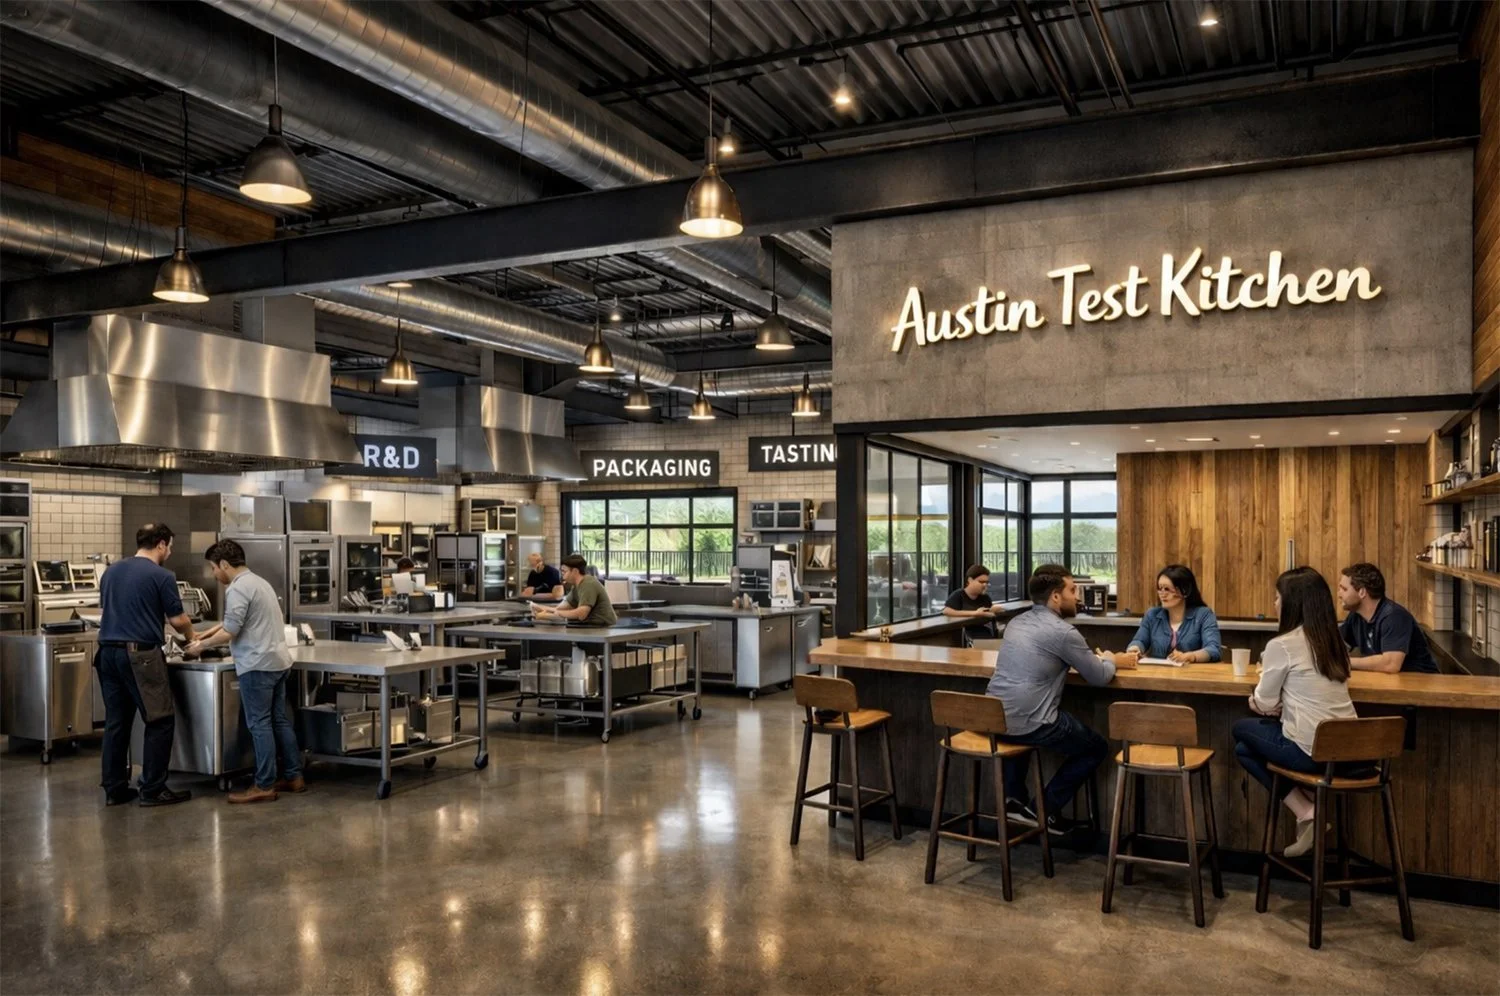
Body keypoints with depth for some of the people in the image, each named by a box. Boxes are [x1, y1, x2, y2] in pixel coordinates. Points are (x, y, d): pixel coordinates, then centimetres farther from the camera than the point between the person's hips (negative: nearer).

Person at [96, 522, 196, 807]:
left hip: (108, 651, 8)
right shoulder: (162, 576, -8)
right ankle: (153, 790, 1)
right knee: (160, 721, 0)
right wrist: (191, 637, 18)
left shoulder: (111, 571, 13)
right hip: (140, 655, -7)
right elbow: (178, 619, -3)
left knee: (116, 722, 12)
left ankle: (114, 789, 16)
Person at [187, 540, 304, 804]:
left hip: (258, 664, -9)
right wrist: (207, 633, 26)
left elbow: (230, 632, -14)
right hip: (277, 660, 10)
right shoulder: (257, 581, 18)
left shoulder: (238, 588, -13)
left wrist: (202, 646, 0)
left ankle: (264, 786, -1)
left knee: (260, 724, -5)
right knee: (280, 721, 12)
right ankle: (294, 777, 16)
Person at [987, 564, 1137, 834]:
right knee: (1097, 747, 17)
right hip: (1028, 724, -7)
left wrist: (1096, 658, 27)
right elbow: (1100, 677, -2)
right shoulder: (1062, 631, -10)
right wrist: (1112, 660, 20)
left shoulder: (1016, 623, 13)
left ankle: (1014, 798, 29)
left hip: (994, 719, 7)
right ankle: (1045, 811, 14)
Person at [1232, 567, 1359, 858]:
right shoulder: (1334, 641, 9)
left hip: (1312, 751, -8)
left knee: (1242, 730, 20)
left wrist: (1257, 701, 14)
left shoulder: (1282, 644, -14)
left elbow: (1265, 704, -5)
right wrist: (1280, 703, 8)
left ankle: (1306, 813, 8)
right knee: (1245, 748, 23)